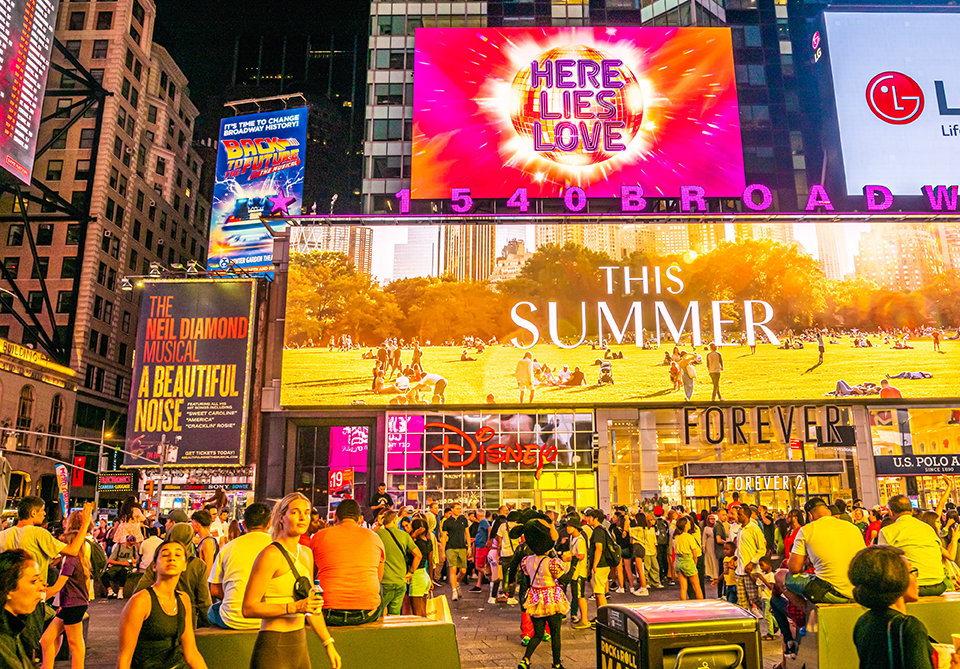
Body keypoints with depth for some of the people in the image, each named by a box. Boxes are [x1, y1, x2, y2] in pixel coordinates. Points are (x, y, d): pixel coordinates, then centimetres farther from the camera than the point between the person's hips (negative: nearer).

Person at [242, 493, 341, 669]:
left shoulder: (307, 554, 10)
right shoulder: (271, 554, -14)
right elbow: (248, 608, -18)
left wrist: (328, 643, 19)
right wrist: (294, 607, -24)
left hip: (300, 647, 7)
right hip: (273, 649, -7)